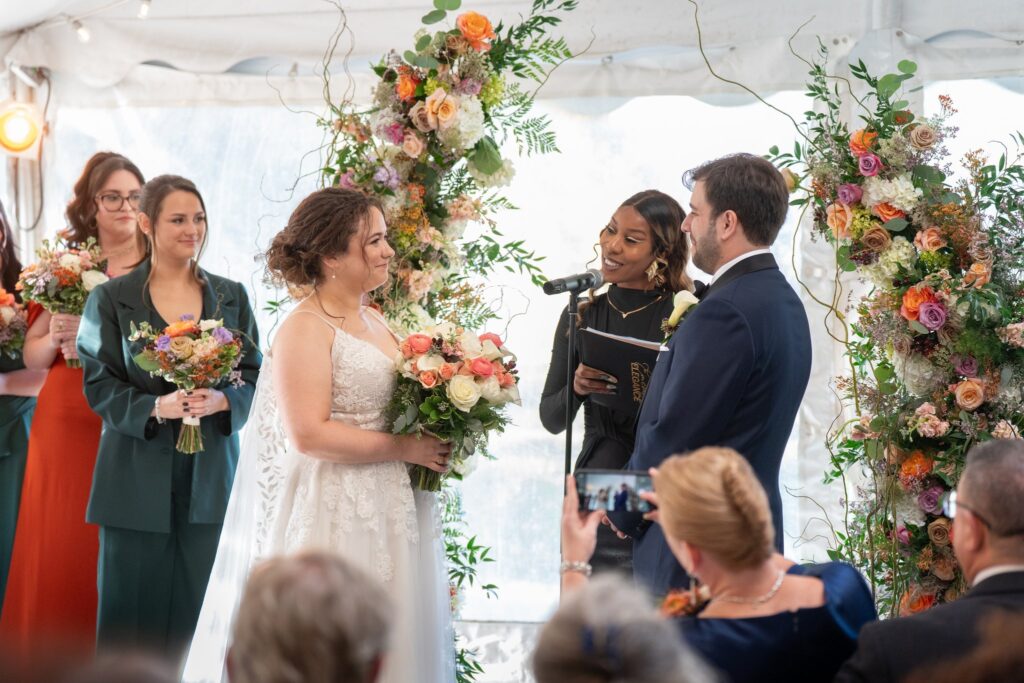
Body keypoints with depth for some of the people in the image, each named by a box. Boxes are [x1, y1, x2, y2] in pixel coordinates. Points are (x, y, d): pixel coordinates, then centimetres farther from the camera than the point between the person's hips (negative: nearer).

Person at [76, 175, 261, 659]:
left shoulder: (231, 297, 10)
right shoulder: (111, 299, 2)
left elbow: (254, 375, 8)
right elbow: (98, 384, -3)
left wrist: (223, 400, -13)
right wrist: (156, 407, -19)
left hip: (210, 480, 2)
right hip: (138, 483, -2)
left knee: (198, 614, 3)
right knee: (132, 614, 1)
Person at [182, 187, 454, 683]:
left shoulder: (374, 321, 13)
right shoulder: (306, 329, -12)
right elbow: (308, 434, -20)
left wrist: (433, 437, 4)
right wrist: (404, 448, -16)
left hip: (389, 511, 8)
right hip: (335, 516, -8)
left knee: (386, 640, 10)